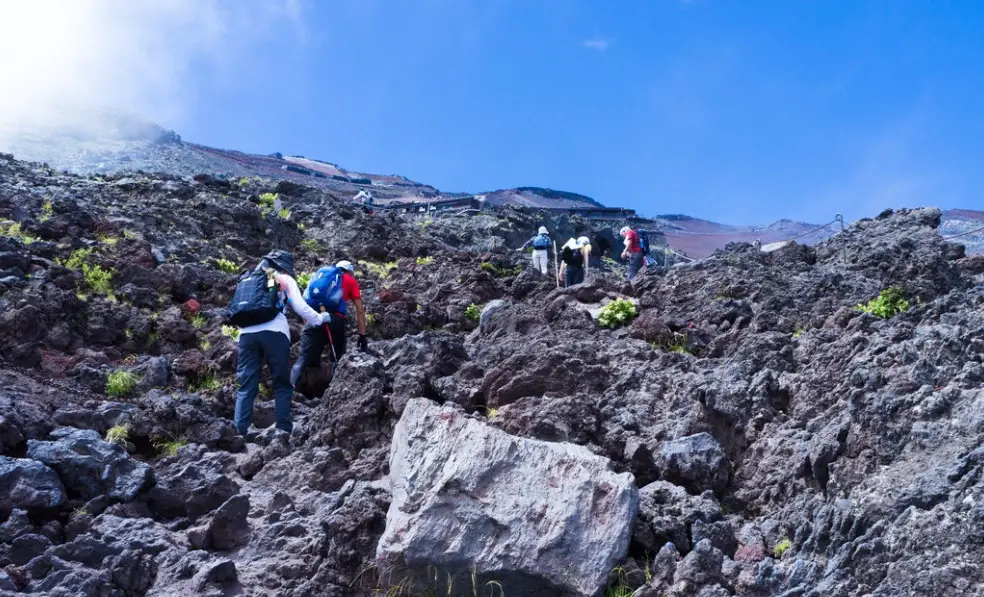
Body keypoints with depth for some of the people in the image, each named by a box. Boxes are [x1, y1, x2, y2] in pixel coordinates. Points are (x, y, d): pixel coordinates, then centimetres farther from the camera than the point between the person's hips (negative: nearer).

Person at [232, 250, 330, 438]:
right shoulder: (285, 279, 16)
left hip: (247, 333, 4)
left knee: (246, 385, 3)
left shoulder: (248, 279, 28)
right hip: (274, 333, -3)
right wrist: (321, 318, 23)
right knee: (282, 384, 4)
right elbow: (300, 307, 10)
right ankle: (283, 428, -5)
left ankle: (240, 431, -7)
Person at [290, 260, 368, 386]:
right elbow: (360, 311, 15)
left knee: (304, 359, -2)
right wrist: (362, 336, 15)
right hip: (335, 319, -2)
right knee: (339, 360, 12)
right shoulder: (351, 281, 22)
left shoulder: (321, 273, 32)